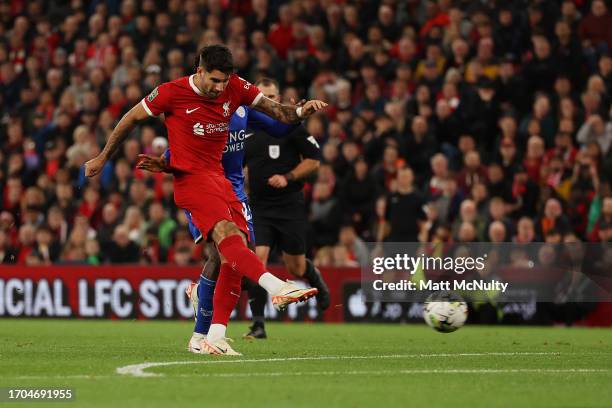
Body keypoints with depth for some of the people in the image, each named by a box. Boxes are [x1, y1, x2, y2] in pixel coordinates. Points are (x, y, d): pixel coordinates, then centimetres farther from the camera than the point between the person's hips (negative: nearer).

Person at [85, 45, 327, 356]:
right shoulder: (171, 93, -7)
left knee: (236, 250, -6)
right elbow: (131, 119, 6)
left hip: (218, 177, 6)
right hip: (190, 177, -6)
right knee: (226, 233, -29)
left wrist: (301, 111, -16)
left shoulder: (235, 88, 4)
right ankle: (276, 287, -49)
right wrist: (103, 158, 14)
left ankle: (214, 338, -3)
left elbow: (278, 113, 7)